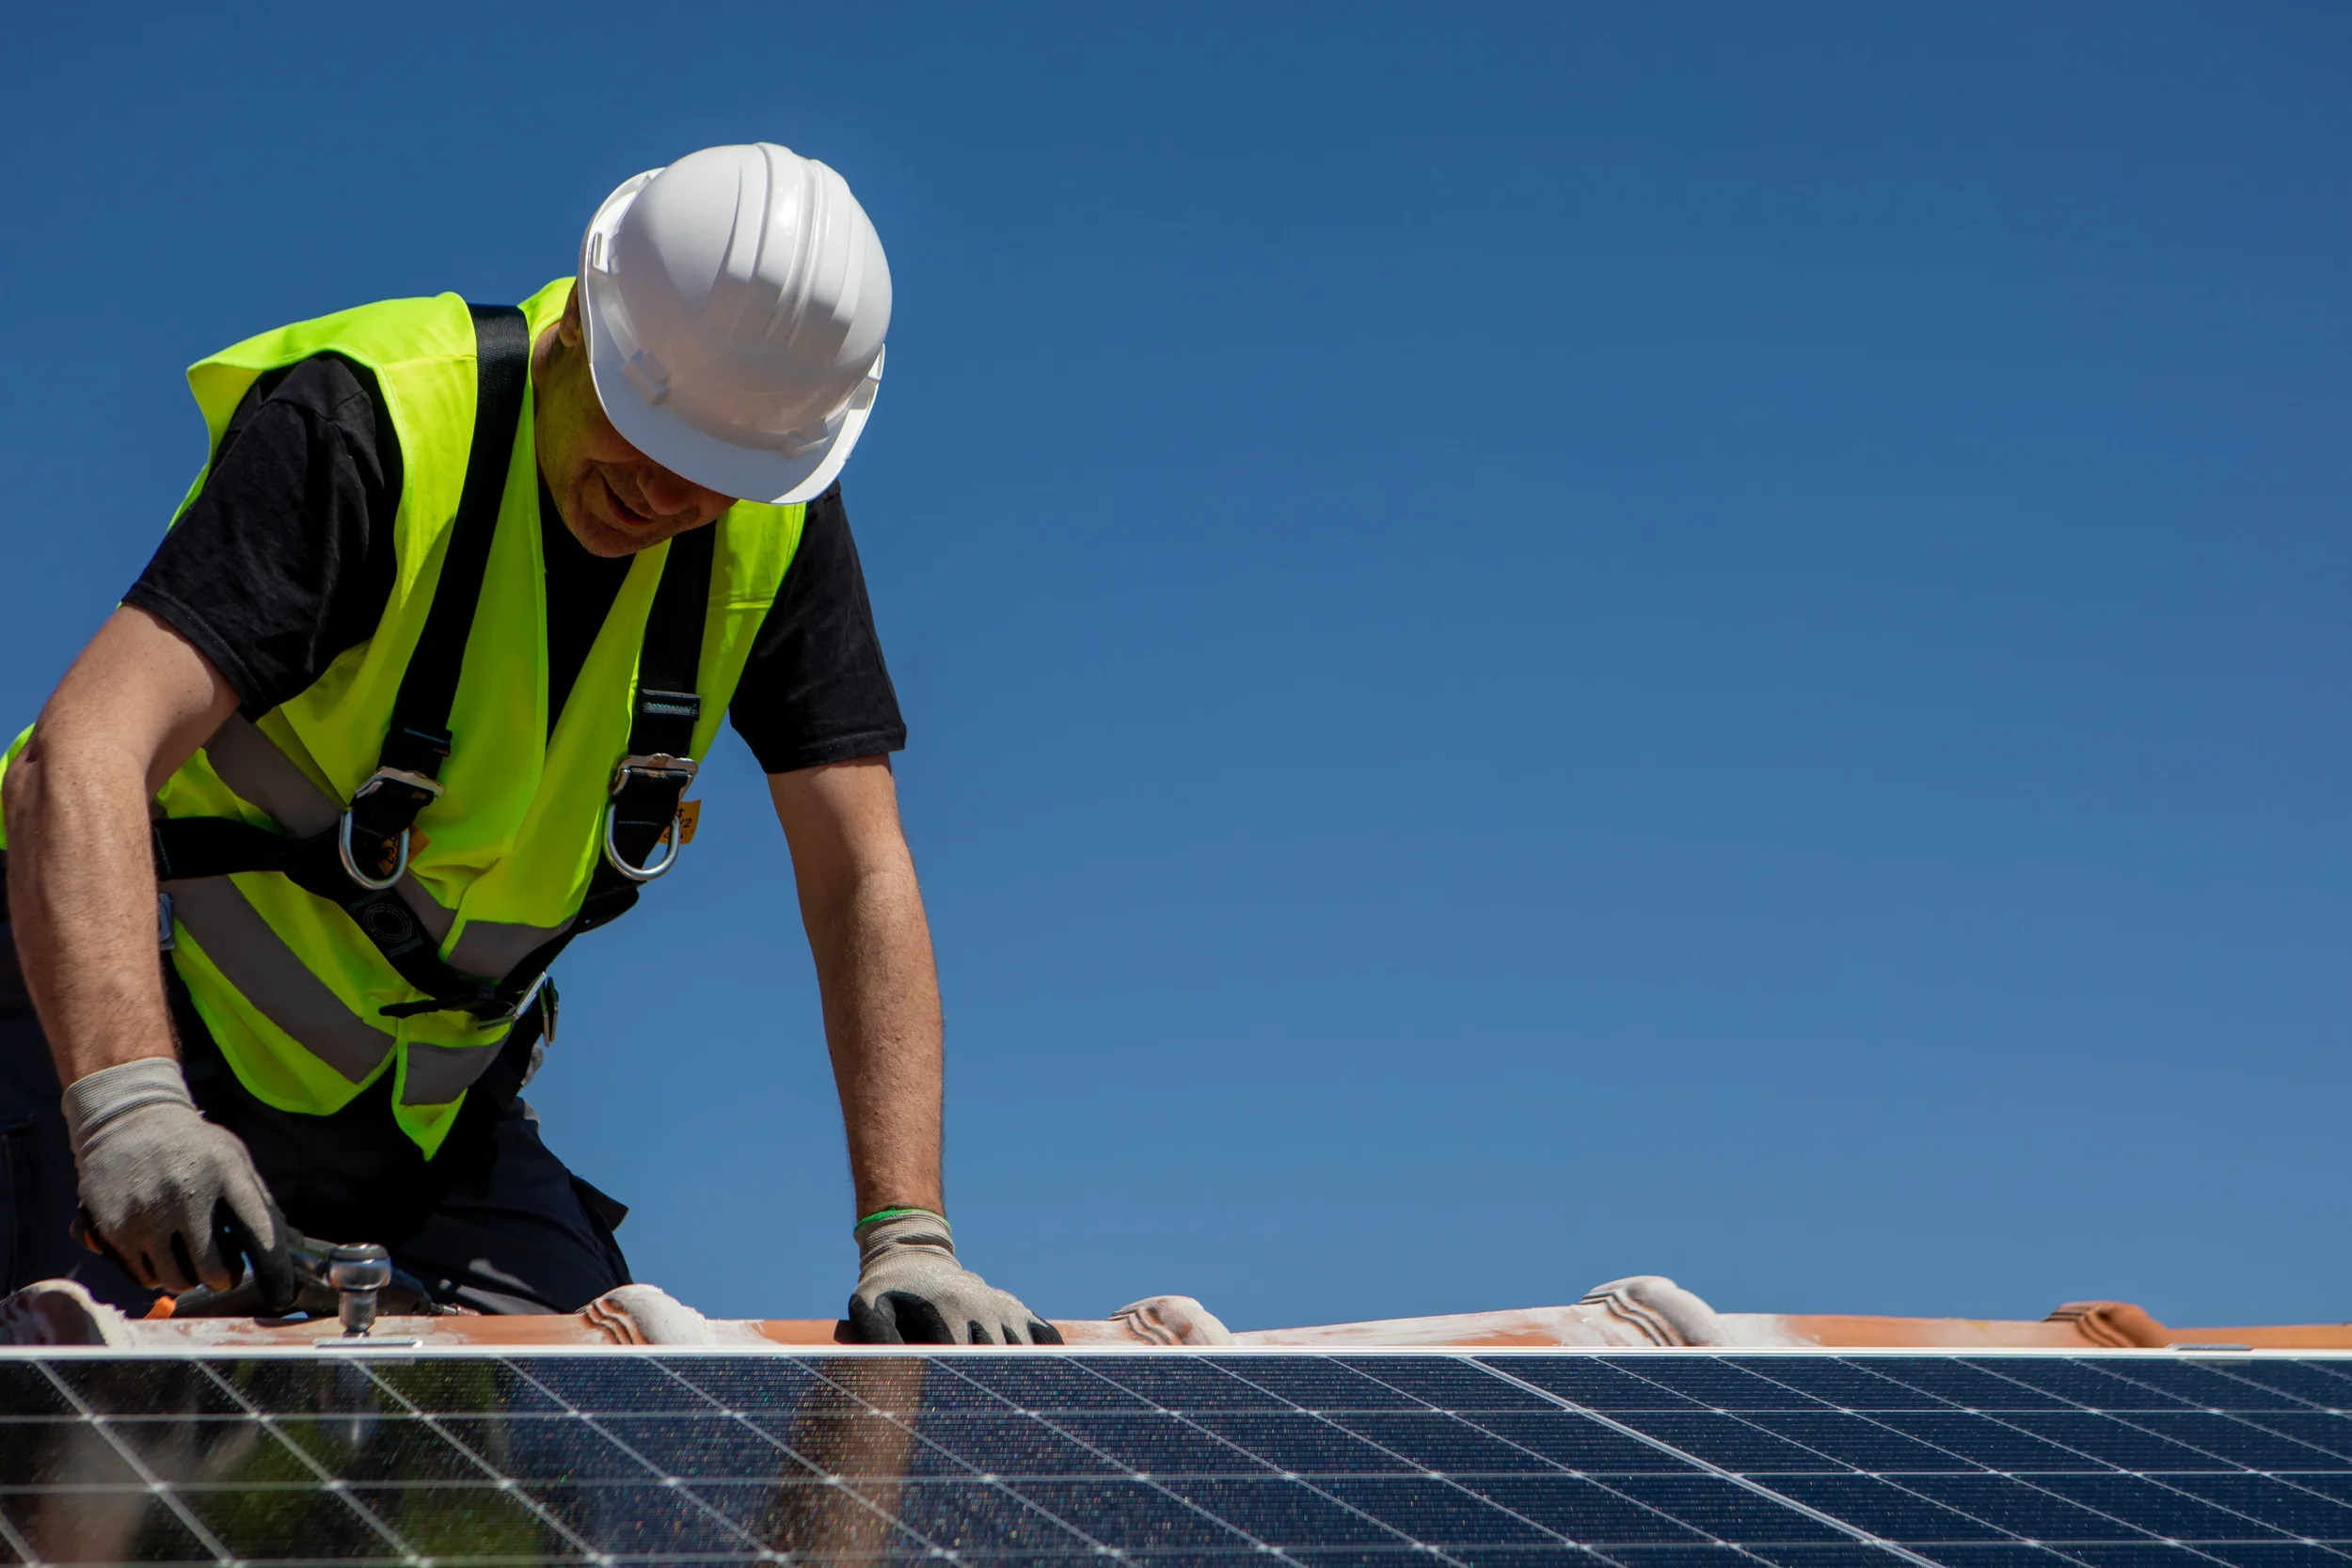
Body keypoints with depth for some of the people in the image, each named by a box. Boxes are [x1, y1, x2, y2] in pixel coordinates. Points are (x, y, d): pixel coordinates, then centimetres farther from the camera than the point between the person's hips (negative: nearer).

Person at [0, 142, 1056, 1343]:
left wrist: (906, 1240, -21)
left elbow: (860, 879, -9)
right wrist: (128, 1108, -52)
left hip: (435, 1098, 5)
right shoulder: (365, 429, -25)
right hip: (121, 1020, -4)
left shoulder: (776, 525, -9)